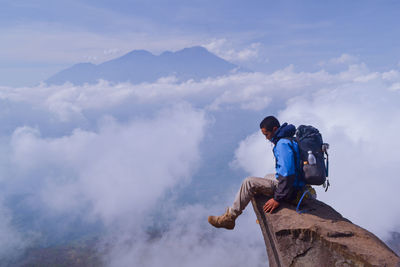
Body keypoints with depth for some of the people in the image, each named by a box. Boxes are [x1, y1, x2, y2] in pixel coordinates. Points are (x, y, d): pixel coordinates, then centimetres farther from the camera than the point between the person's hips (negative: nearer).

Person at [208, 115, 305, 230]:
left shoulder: (283, 144, -21)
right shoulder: (289, 139, 11)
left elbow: (287, 174, -27)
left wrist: (278, 199, -23)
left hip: (290, 189, -10)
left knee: (249, 182, -14)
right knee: (268, 177, 35)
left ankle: (229, 218, -6)